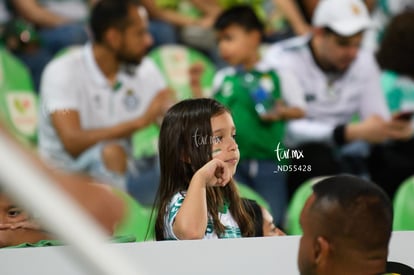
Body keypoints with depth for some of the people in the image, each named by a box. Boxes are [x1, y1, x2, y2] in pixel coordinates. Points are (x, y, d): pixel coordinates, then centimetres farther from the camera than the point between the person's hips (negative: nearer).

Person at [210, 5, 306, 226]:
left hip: (268, 160, -2)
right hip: (233, 161, 2)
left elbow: (299, 109, 4)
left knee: (273, 220, 0)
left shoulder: (278, 74, -1)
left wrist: (282, 112, -16)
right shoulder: (222, 78, 8)